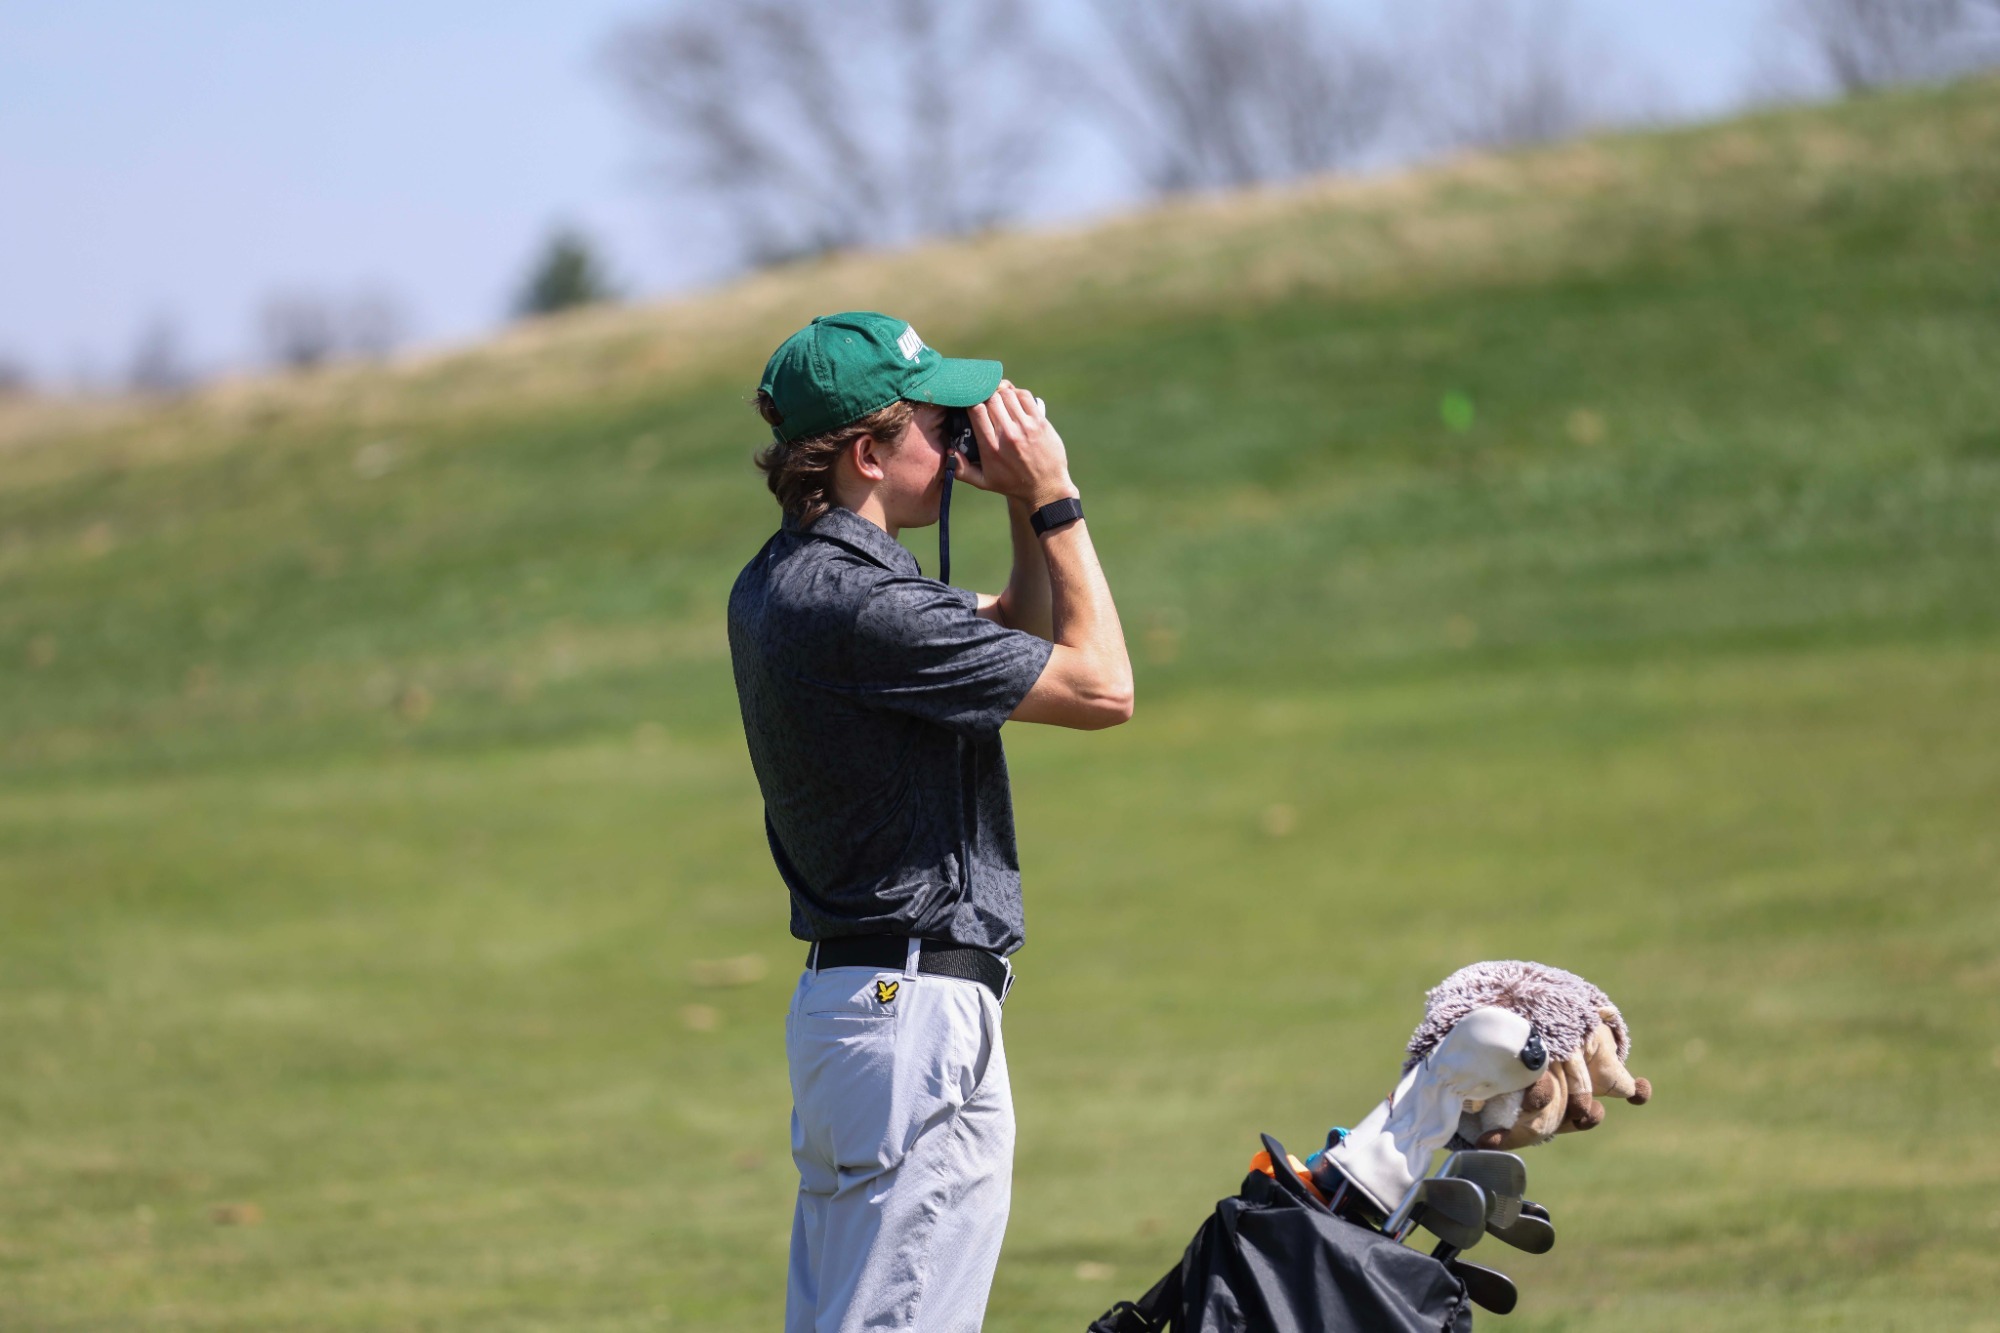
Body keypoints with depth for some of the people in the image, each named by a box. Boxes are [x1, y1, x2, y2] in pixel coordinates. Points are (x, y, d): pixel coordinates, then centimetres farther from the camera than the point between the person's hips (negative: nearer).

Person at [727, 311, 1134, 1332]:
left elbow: (1014, 640, 24)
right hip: (919, 1007, -11)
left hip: (839, 999, 11)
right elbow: (1101, 686, -12)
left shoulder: (776, 586, 12)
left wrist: (1029, 516, 8)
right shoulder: (860, 604, -19)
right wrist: (1053, 501, -6)